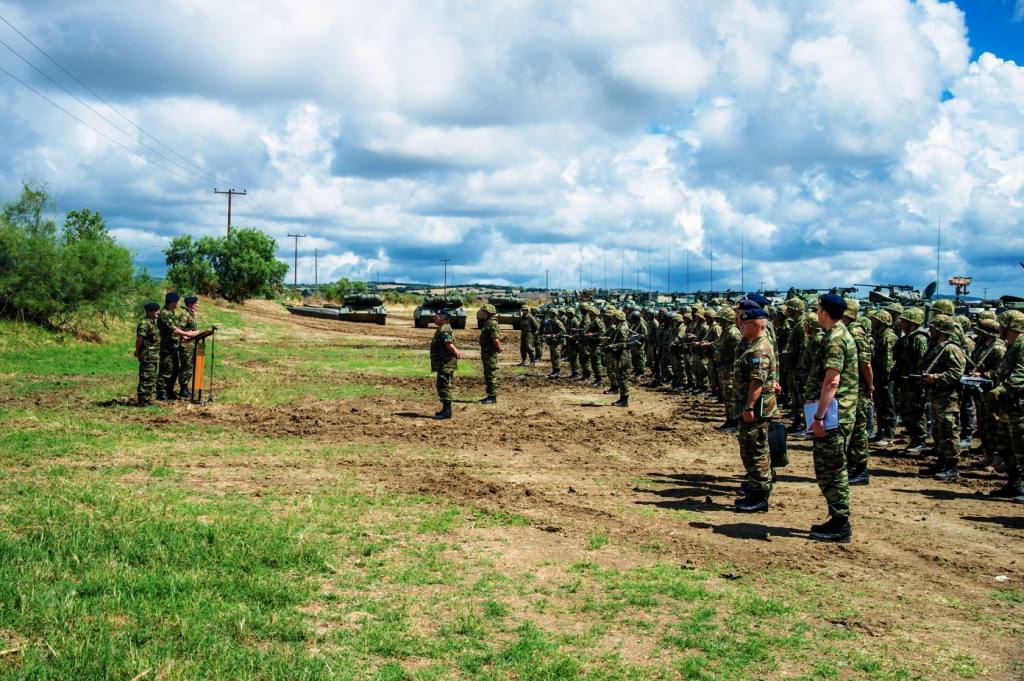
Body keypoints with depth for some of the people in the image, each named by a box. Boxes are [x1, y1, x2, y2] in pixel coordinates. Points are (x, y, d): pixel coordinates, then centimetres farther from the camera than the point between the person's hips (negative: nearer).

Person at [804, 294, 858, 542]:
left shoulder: (835, 339, -17)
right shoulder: (839, 334, 16)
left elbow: (831, 382, -24)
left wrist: (819, 417, -23)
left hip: (833, 416, -10)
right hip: (838, 415, 10)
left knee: (832, 470, -4)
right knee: (828, 469, 16)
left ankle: (840, 526, 2)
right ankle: (837, 520, 23)